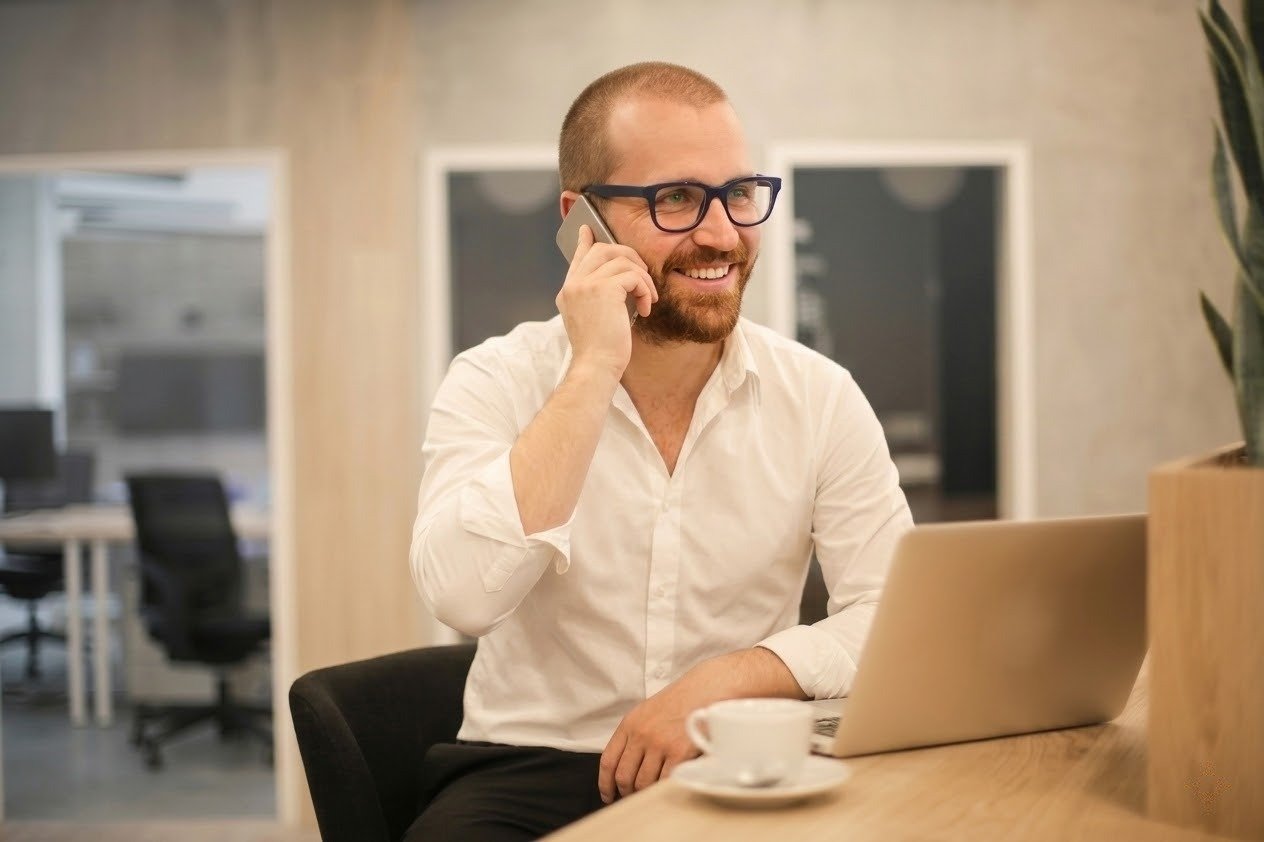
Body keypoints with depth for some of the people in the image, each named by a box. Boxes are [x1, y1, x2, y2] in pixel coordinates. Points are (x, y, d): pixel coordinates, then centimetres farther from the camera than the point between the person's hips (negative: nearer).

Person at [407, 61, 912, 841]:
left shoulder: (819, 395, -3)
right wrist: (592, 372, -25)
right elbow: (463, 597, -24)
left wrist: (726, 681, -21)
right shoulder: (496, 384, -7)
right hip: (531, 768, -2)